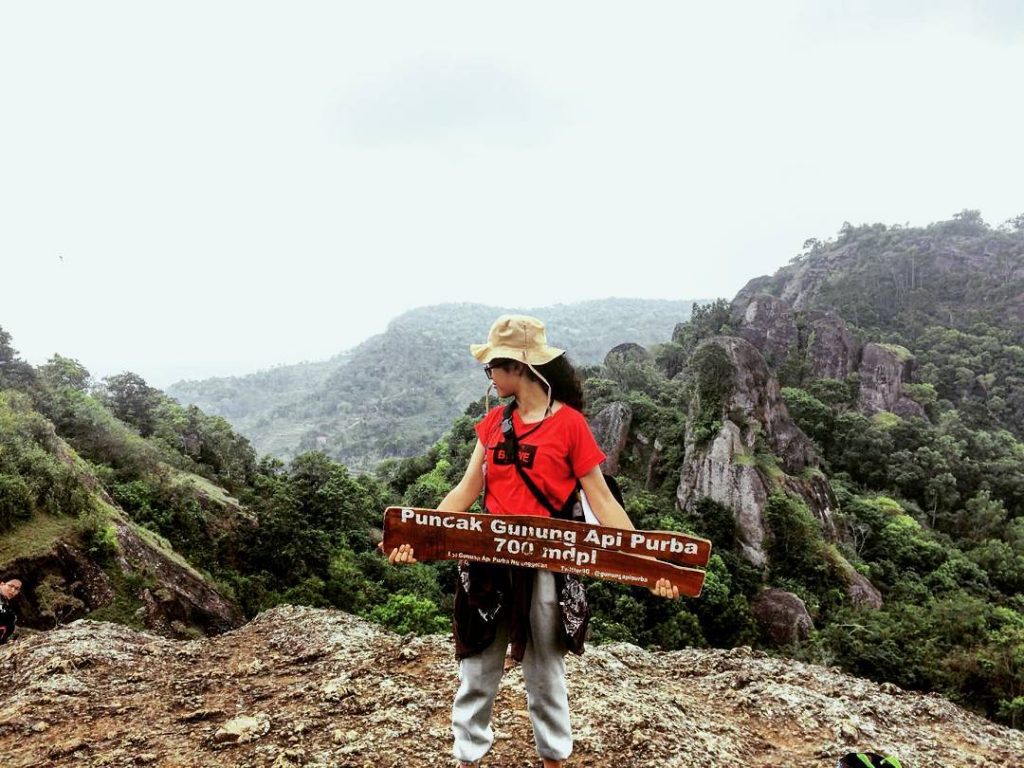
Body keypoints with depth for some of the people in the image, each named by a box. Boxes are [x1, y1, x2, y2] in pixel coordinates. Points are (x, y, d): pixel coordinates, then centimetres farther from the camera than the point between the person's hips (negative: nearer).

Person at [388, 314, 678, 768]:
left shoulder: (569, 422, -10)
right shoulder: (494, 421, 4)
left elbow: (601, 500, -10)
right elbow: (467, 490, 2)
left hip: (542, 566, -4)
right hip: (487, 562, 4)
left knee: (544, 673, 15)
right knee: (476, 672, 14)